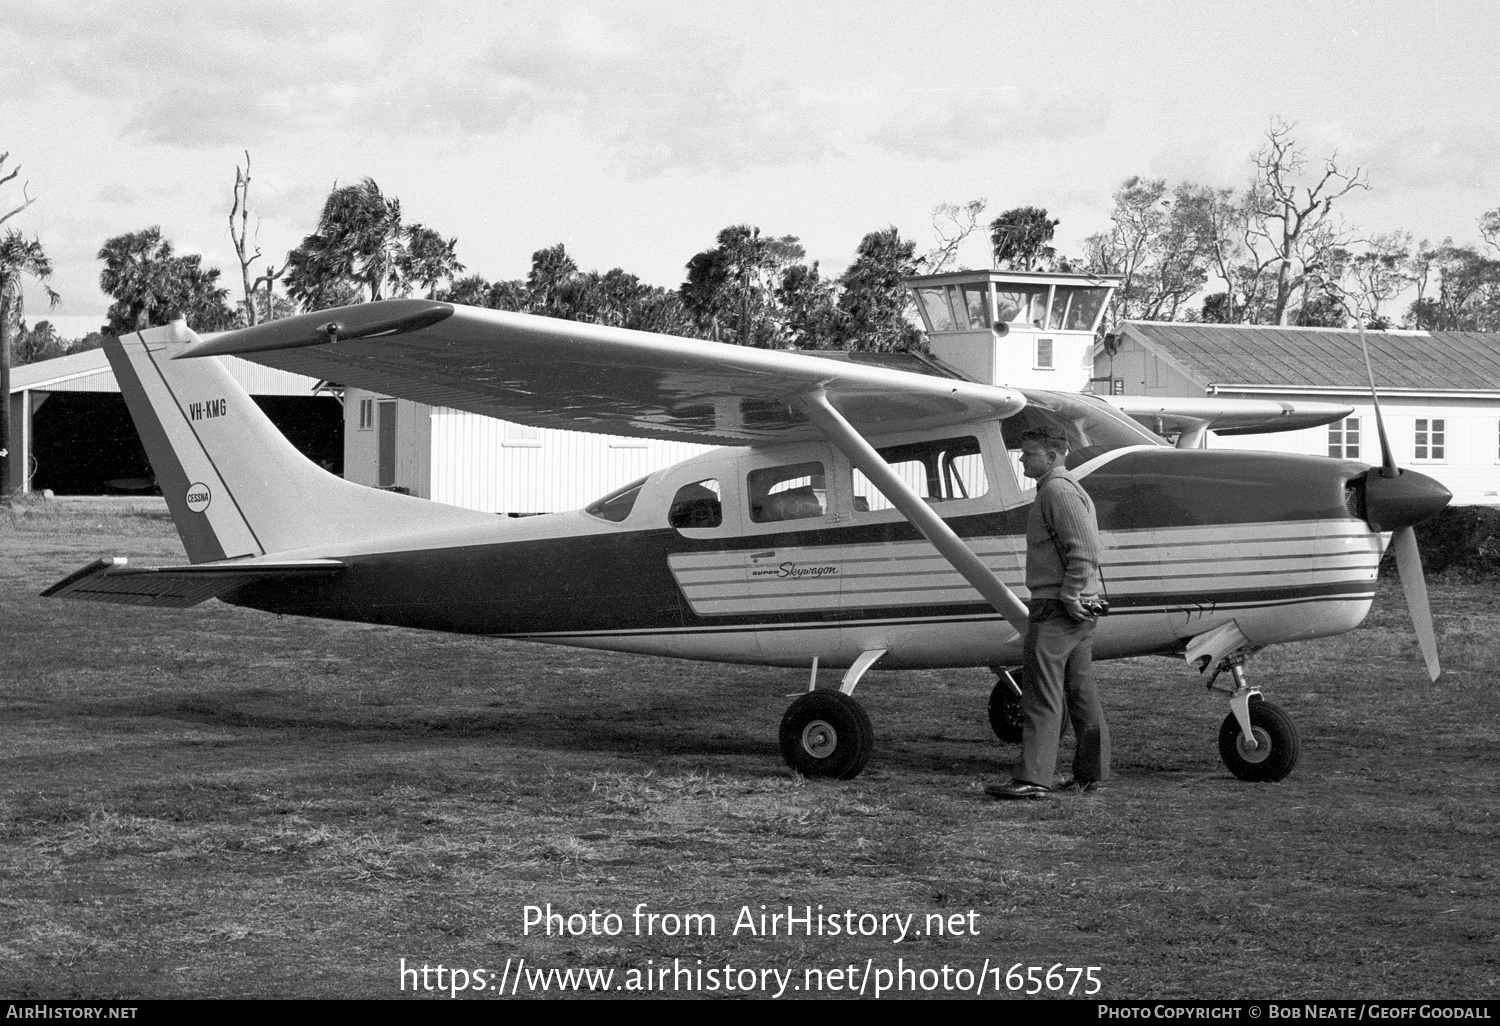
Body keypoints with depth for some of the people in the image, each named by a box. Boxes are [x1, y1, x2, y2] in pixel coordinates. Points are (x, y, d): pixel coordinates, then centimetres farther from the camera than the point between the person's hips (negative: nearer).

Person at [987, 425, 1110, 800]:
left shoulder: (1058, 491, -13)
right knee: (1079, 690, 13)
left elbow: (1084, 549, -22)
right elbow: (1085, 549, 21)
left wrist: (1068, 596, -21)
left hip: (1056, 606, -11)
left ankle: (1032, 778, -15)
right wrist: (1081, 600, 17)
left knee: (1042, 694, -12)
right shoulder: (1070, 489, 21)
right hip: (1079, 609, 11)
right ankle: (1092, 772, 17)